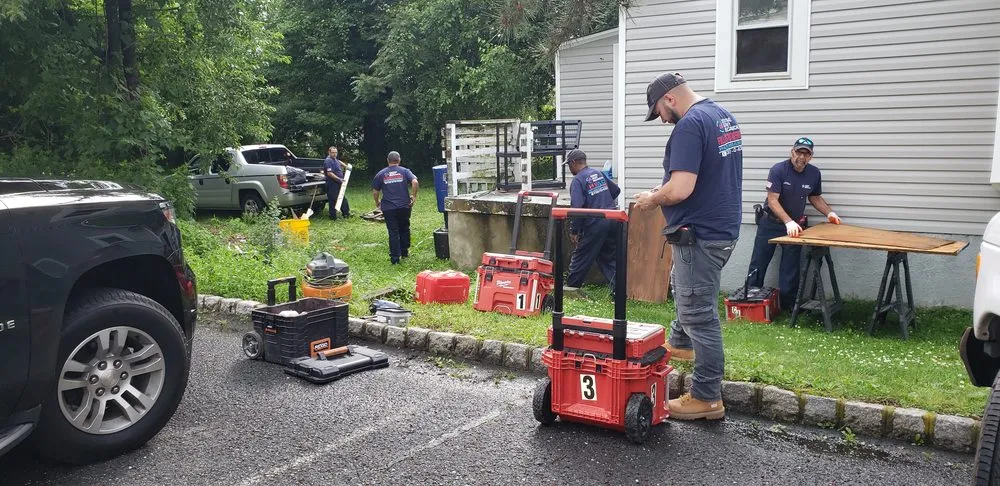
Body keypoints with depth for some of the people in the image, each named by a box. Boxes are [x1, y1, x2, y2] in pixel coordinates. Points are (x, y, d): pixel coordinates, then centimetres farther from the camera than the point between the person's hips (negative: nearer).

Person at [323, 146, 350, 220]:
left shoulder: (335, 159, 13)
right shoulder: (328, 161, -17)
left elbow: (339, 162, 39)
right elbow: (329, 173, -25)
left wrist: (345, 166, 26)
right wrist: (339, 179, -26)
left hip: (339, 184, 10)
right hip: (332, 184, -10)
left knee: (343, 199, 16)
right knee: (333, 200, -4)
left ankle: (346, 213, 25)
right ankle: (333, 216, 3)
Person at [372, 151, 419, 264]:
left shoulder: (381, 174, 6)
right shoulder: (404, 171, 3)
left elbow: (375, 192, 8)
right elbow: (415, 182, -14)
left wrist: (377, 203, 25)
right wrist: (414, 196, -4)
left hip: (388, 208, 0)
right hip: (404, 207, 0)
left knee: (393, 232, 2)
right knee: (404, 230, 19)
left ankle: (395, 258, 0)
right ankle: (404, 252, 29)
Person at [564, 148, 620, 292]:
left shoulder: (578, 180, -9)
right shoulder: (598, 173, 13)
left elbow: (577, 207, -17)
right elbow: (616, 190, 23)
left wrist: (573, 231, -10)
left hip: (594, 224, -7)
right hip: (612, 221, 7)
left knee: (580, 258, 6)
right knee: (610, 257, 12)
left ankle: (571, 287, 15)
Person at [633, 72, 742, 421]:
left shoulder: (689, 125, -21)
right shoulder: (725, 116, 11)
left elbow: (680, 189, -29)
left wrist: (652, 199, -10)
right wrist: (665, 189, 14)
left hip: (700, 234, -10)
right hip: (723, 226, 10)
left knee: (700, 314, -1)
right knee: (682, 284, 30)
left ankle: (707, 399, 9)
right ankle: (680, 343, 52)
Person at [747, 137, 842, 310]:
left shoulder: (814, 173, -3)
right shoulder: (778, 170, -18)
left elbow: (815, 197, 13)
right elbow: (772, 200, -23)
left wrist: (829, 213, -2)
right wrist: (788, 222, -33)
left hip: (795, 225, 3)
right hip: (770, 222, -3)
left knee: (790, 268, 4)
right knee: (759, 263, 3)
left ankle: (788, 303, 13)